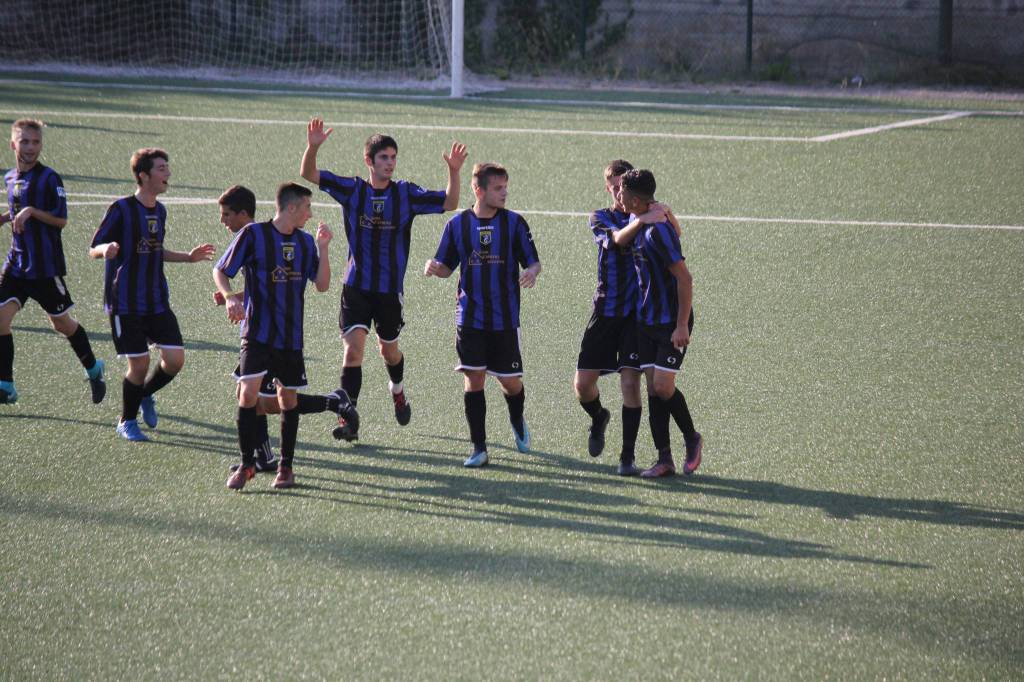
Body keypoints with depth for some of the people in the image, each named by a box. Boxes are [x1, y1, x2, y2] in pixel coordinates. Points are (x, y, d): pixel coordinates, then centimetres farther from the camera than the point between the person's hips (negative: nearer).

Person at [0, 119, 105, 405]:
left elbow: (61, 219, -13)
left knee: (61, 323, 8)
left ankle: (93, 370, 31)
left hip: (46, 267, -6)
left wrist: (31, 211, -25)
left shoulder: (49, 178, -11)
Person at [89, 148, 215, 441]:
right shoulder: (121, 209, -12)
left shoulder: (159, 211, 10)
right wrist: (107, 249, -32)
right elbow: (94, 248, -10)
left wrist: (188, 257, 17)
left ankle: (145, 395, 27)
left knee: (175, 359, -3)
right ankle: (127, 422, 16)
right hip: (125, 303, -6)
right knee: (140, 363, -6)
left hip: (157, 301, 6)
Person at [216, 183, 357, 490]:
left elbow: (322, 285, 5)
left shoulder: (305, 242, 8)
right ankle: (247, 464, -4)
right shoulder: (253, 234, -6)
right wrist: (230, 297, -20)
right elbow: (220, 271, -1)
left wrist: (323, 247, -5)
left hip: (291, 336, 4)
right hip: (257, 332, -4)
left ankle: (286, 466, 20)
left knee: (288, 398, 8)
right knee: (248, 393, -15)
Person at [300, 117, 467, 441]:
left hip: (391, 289, 1)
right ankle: (349, 419, -14)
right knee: (353, 349, -15)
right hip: (356, 287, -1)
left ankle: (397, 391, 49)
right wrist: (313, 147, -26)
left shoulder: (406, 193, -2)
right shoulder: (352, 190, -4)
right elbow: (309, 174, -7)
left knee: (388, 349, 17)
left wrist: (454, 171, -19)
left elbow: (449, 203, -3)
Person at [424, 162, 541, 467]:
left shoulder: (514, 222, -1)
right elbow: (447, 266, 10)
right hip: (470, 317, 0)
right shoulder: (458, 224, 2)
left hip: (505, 319, 0)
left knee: (511, 381, 3)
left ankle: (518, 422, 37)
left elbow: (533, 261, 2)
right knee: (473, 378, -4)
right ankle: (479, 448, 2)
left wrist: (532, 272, -22)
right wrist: (434, 267, -13)